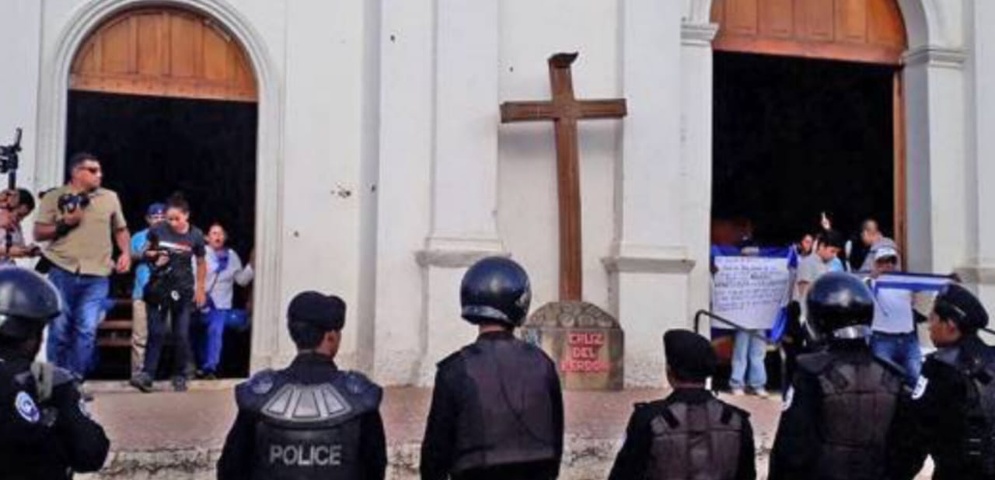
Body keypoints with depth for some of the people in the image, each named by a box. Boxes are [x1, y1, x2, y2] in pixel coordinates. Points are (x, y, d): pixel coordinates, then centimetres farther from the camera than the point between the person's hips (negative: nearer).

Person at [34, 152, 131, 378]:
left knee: (86, 330, -3)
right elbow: (38, 233, 4)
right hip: (62, 272, -1)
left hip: (97, 276, 2)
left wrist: (126, 252, 4)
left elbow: (121, 229, 20)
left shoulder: (110, 197, 12)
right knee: (59, 329, 3)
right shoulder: (55, 197, 5)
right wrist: (65, 223, -10)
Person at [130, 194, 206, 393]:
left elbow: (201, 264, 9)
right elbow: (145, 251, 12)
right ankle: (147, 375, -2)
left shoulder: (195, 235, -4)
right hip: (158, 287, 0)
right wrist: (153, 255, -11)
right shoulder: (157, 230, -5)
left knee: (181, 335, 2)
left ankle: (180, 376, 13)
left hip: (183, 290, 0)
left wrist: (200, 289, 8)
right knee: (156, 333, -3)